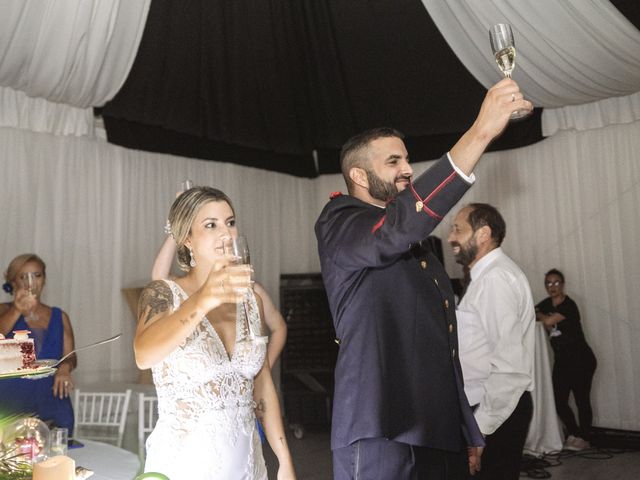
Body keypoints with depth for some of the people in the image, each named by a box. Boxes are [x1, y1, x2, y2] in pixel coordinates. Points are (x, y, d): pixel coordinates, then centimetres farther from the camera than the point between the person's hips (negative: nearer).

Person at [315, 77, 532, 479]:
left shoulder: (419, 248, 21)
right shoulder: (338, 223, -4)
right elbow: (398, 226, -28)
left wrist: (469, 434, 20)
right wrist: (480, 132, -29)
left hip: (444, 436, 8)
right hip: (381, 436, -8)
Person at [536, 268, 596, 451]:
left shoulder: (569, 305, -16)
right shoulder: (546, 304, 6)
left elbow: (548, 321, -24)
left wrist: (538, 314, -5)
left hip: (581, 360, -7)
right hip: (561, 361, 7)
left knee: (581, 400, 0)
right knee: (559, 401, 5)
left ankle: (584, 439, 15)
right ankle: (574, 434, 24)